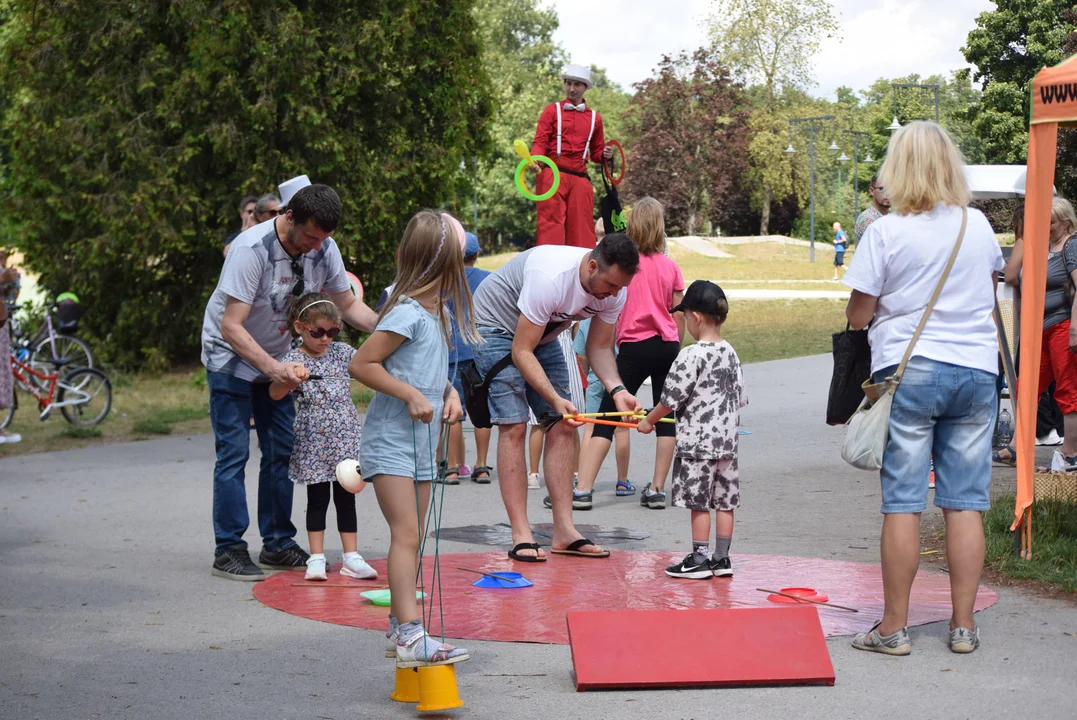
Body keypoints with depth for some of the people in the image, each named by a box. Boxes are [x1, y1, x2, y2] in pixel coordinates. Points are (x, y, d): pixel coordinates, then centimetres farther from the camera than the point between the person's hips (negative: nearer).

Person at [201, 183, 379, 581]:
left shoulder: (324, 249, -12)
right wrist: (273, 368, -43)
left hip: (277, 359, 6)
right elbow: (231, 327, -32)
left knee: (281, 451, 5)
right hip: (232, 357, -6)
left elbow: (348, 304, 1)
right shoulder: (251, 249, -31)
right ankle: (228, 549, -2)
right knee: (233, 453, -8)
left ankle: (277, 543, 13)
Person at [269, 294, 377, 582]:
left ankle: (351, 558, 11)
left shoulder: (341, 352, 4)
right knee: (317, 499, 3)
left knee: (346, 498, 7)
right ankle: (316, 558, 9)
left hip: (345, 437, 3)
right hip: (313, 441, -3)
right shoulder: (292, 360, -7)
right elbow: (274, 394, -17)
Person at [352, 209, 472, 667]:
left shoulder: (434, 312, 11)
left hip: (420, 444, 9)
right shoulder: (407, 313, -17)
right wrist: (411, 395, -22)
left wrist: (449, 392, 4)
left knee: (410, 537, 14)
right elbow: (362, 364, -19)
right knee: (406, 535, -16)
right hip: (391, 443, -9)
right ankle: (410, 636, -21)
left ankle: (400, 623, 24)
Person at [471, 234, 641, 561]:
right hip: (497, 328, -7)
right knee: (513, 425, -15)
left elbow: (599, 348, -5)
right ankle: (521, 536, -15)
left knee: (560, 427, -1)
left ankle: (564, 531, 1)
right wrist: (555, 399, -42)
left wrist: (617, 390, -24)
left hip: (542, 336, 7)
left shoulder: (614, 291, -16)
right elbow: (521, 352, -33)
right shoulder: (549, 279, -38)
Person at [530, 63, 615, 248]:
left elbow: (596, 153, 24)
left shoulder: (594, 117, 17)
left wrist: (605, 155, 1)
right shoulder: (552, 110, 9)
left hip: (580, 178, 3)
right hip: (552, 175, -3)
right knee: (551, 225, -10)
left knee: (582, 229, 1)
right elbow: (540, 141, 1)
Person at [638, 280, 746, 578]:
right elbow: (741, 398, 15)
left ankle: (699, 559, 4)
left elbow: (671, 398, -13)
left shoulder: (691, 356, -16)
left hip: (697, 442, -7)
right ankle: (721, 558, 16)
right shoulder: (730, 353, 7)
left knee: (699, 503, 0)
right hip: (727, 441, 7)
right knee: (724, 501, 10)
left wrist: (649, 420, 2)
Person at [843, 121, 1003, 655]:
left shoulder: (886, 232, -8)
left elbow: (858, 315, -4)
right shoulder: (979, 225, 6)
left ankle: (894, 627, 6)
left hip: (909, 370, -3)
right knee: (965, 502, 6)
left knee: (902, 503, 1)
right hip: (976, 370, 4)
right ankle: (963, 625, 10)